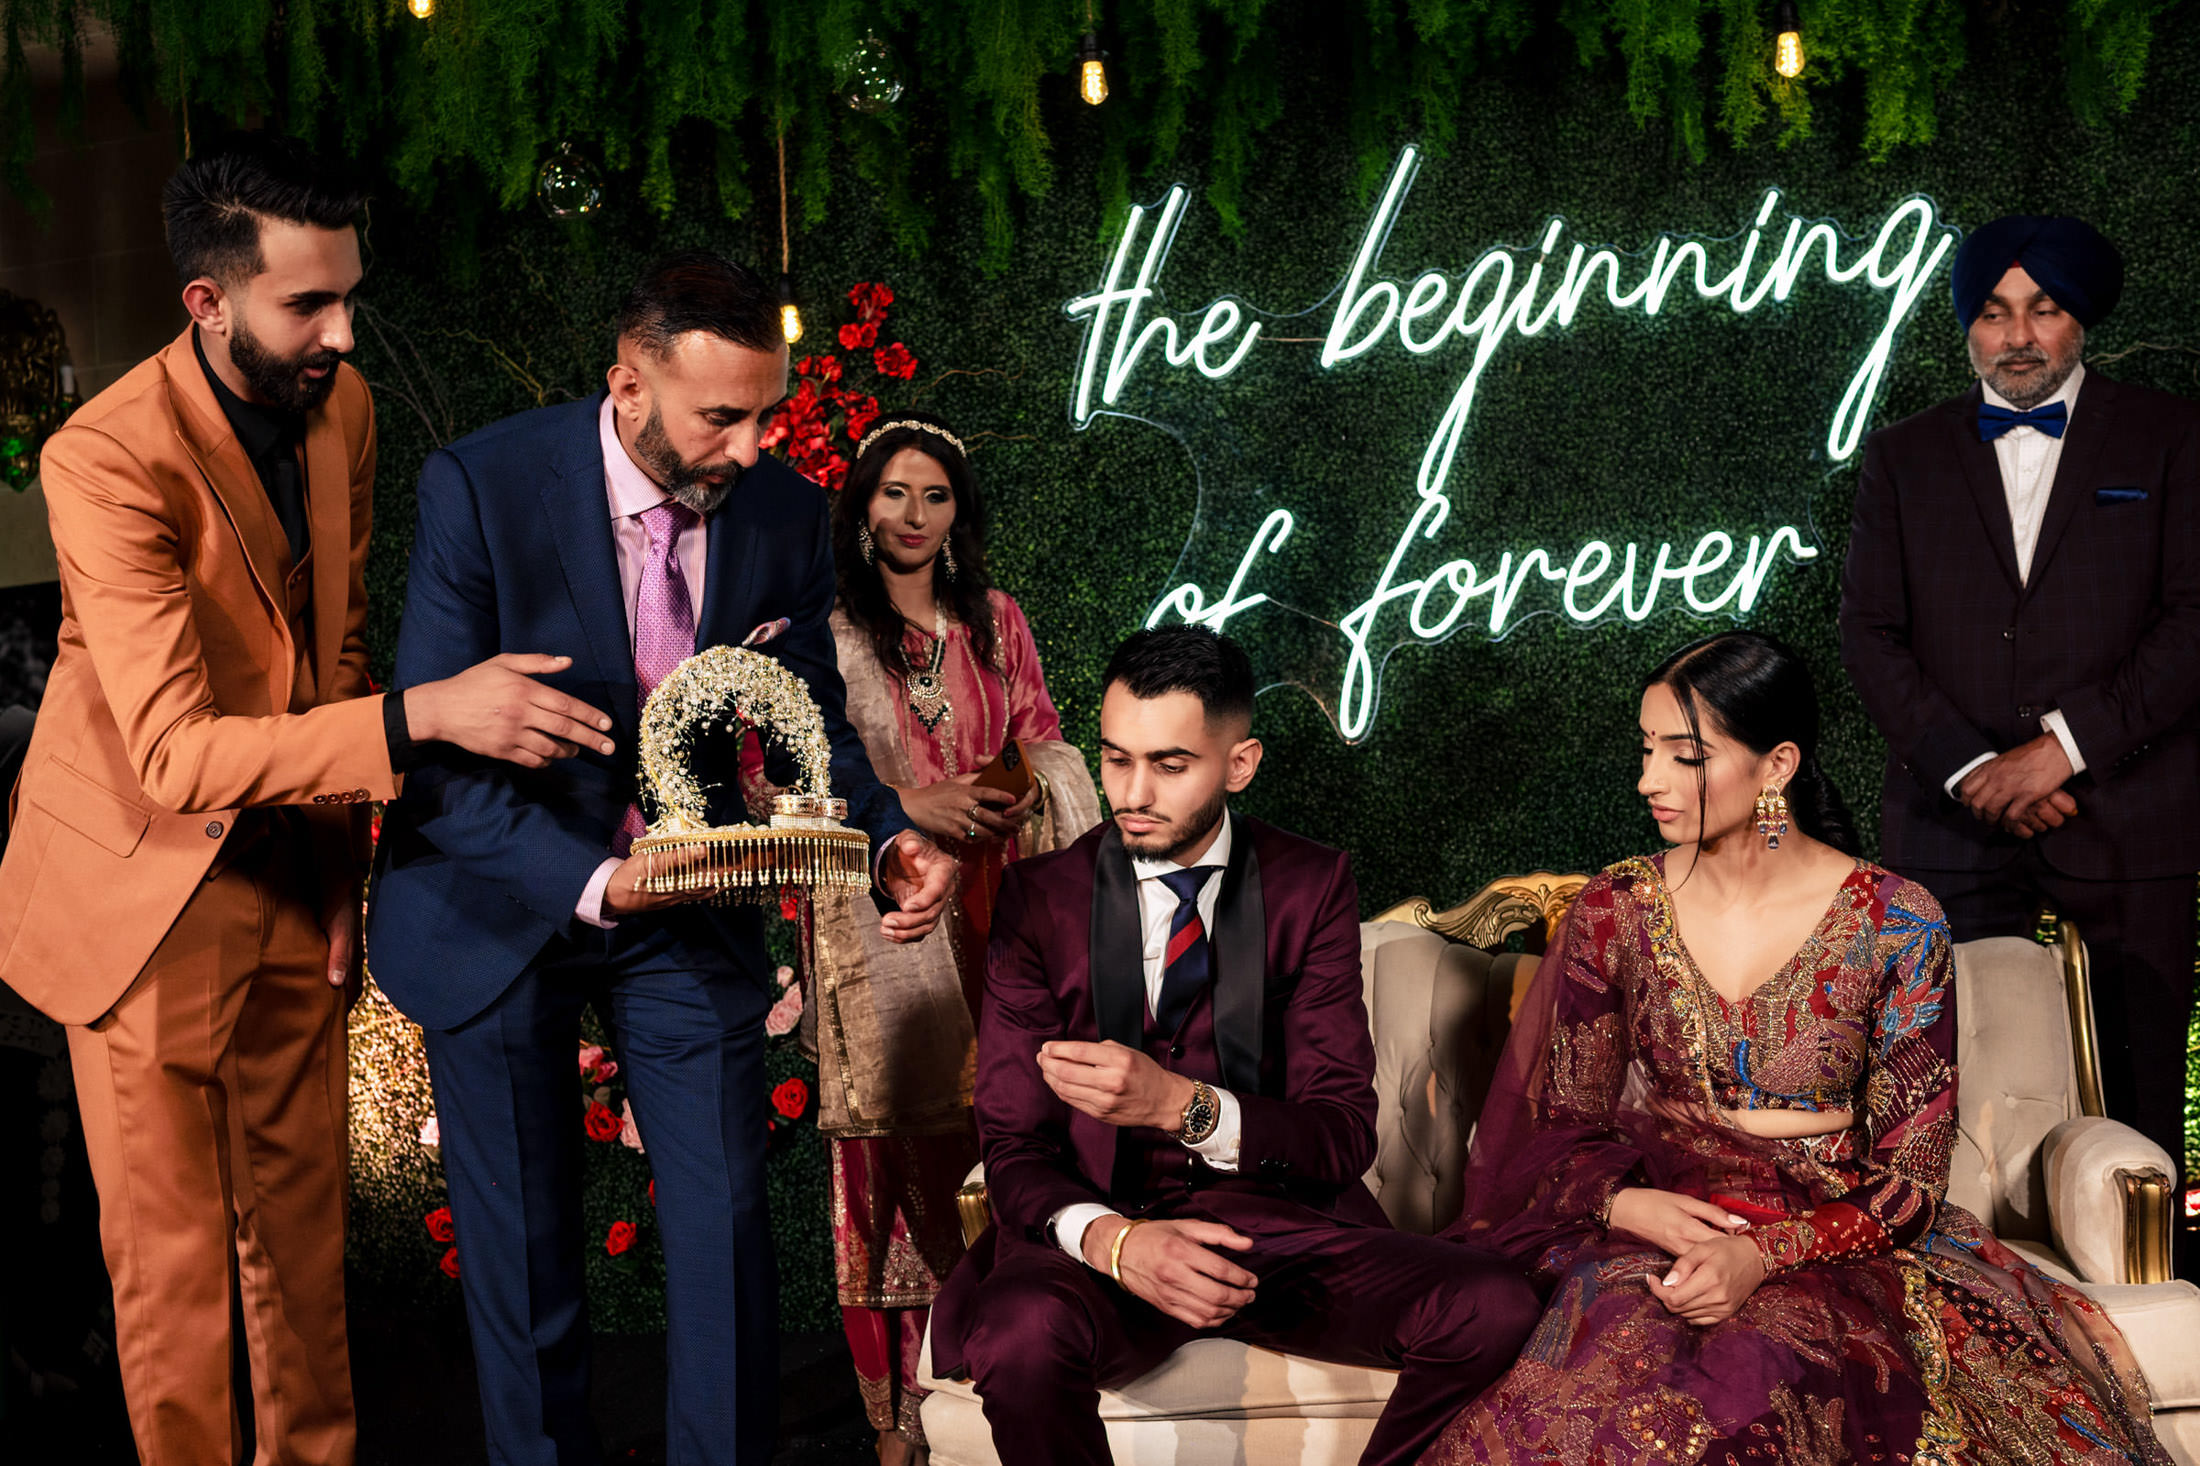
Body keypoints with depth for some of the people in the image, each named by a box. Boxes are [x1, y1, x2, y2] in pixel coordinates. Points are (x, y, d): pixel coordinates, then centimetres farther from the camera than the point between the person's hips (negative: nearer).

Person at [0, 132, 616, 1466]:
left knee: (304, 1226, 17)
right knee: (171, 1254, 4)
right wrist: (422, 718, -42)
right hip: (149, 894, -6)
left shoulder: (343, 405, -4)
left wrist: (344, 855, 7)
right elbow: (176, 754, -33)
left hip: (293, 869, 6)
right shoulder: (111, 456, -25)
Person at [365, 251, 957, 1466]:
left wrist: (886, 838, -20)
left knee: (726, 1221, 4)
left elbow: (810, 722, 1)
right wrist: (592, 883, -35)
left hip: (690, 894, 2)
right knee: (521, 1248, 11)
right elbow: (438, 755, -22)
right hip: (502, 902, -2)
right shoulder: (482, 486, -21)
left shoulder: (784, 511, -10)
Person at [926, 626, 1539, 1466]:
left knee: (1497, 1312, -25)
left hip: (1283, 1223, 2)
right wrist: (1109, 1239, -24)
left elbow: (1345, 1132, -4)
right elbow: (1012, 1145, 0)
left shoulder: (1311, 887, 4)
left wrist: (1181, 1105, -24)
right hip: (1104, 1221, -1)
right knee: (1023, 1333, -36)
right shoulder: (1040, 896, 3)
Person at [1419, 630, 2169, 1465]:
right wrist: (1625, 1203, -13)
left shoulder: (1897, 925, -3)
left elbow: (1910, 1175, -3)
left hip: (1837, 1237, -2)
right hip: (1656, 1231, 2)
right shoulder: (1614, 911, 3)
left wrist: (1763, 1255, -19)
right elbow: (1566, 1124, 10)